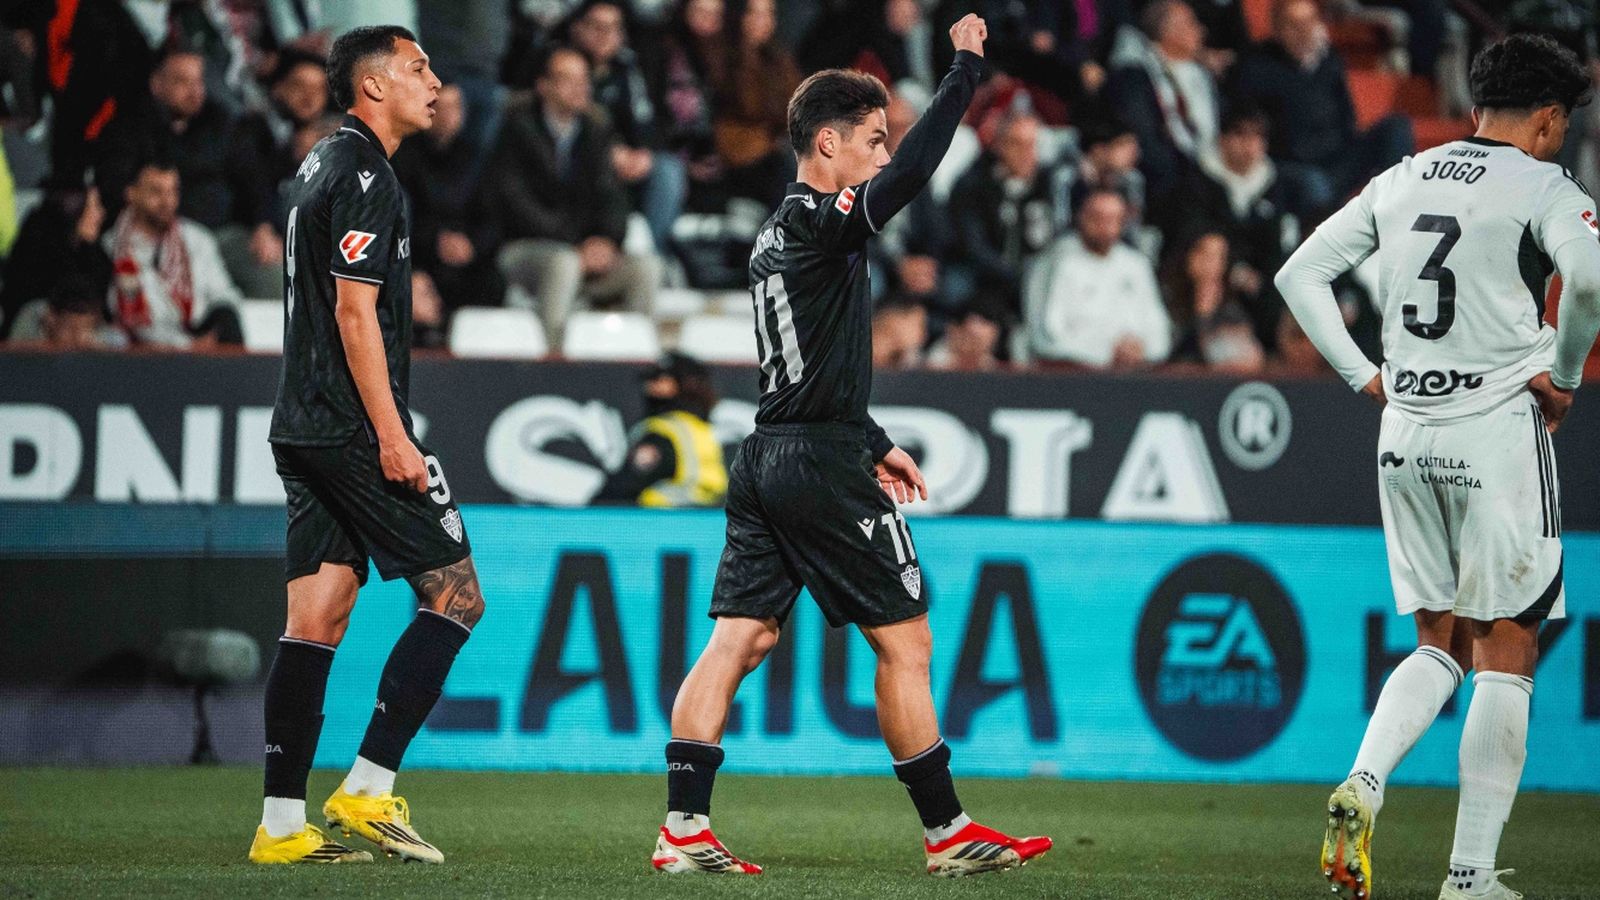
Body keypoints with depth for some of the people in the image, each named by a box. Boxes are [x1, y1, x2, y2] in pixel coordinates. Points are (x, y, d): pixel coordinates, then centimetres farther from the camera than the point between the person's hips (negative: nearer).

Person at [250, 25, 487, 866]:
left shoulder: (320, 166, 19)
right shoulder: (364, 176, -11)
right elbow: (355, 312, -18)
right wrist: (391, 435, -20)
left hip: (303, 431, 10)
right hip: (355, 429, -10)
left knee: (315, 619, 6)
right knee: (455, 596, -4)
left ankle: (282, 823, 2)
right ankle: (368, 788, -7)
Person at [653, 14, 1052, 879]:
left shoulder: (776, 238, 17)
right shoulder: (820, 221, -12)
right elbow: (908, 175, -29)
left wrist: (875, 446, 26)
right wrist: (964, 71, -23)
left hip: (768, 458, 9)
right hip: (823, 469, -9)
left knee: (737, 639, 3)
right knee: (906, 641, 0)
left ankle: (683, 827, -4)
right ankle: (946, 833, 5)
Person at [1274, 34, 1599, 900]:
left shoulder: (1401, 181, 12)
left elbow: (1299, 274, 13)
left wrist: (1364, 376, 12)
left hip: (1407, 434, 6)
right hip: (1498, 432, -6)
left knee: (1440, 641, 17)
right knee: (1504, 651, 2)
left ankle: (1363, 782, -8)